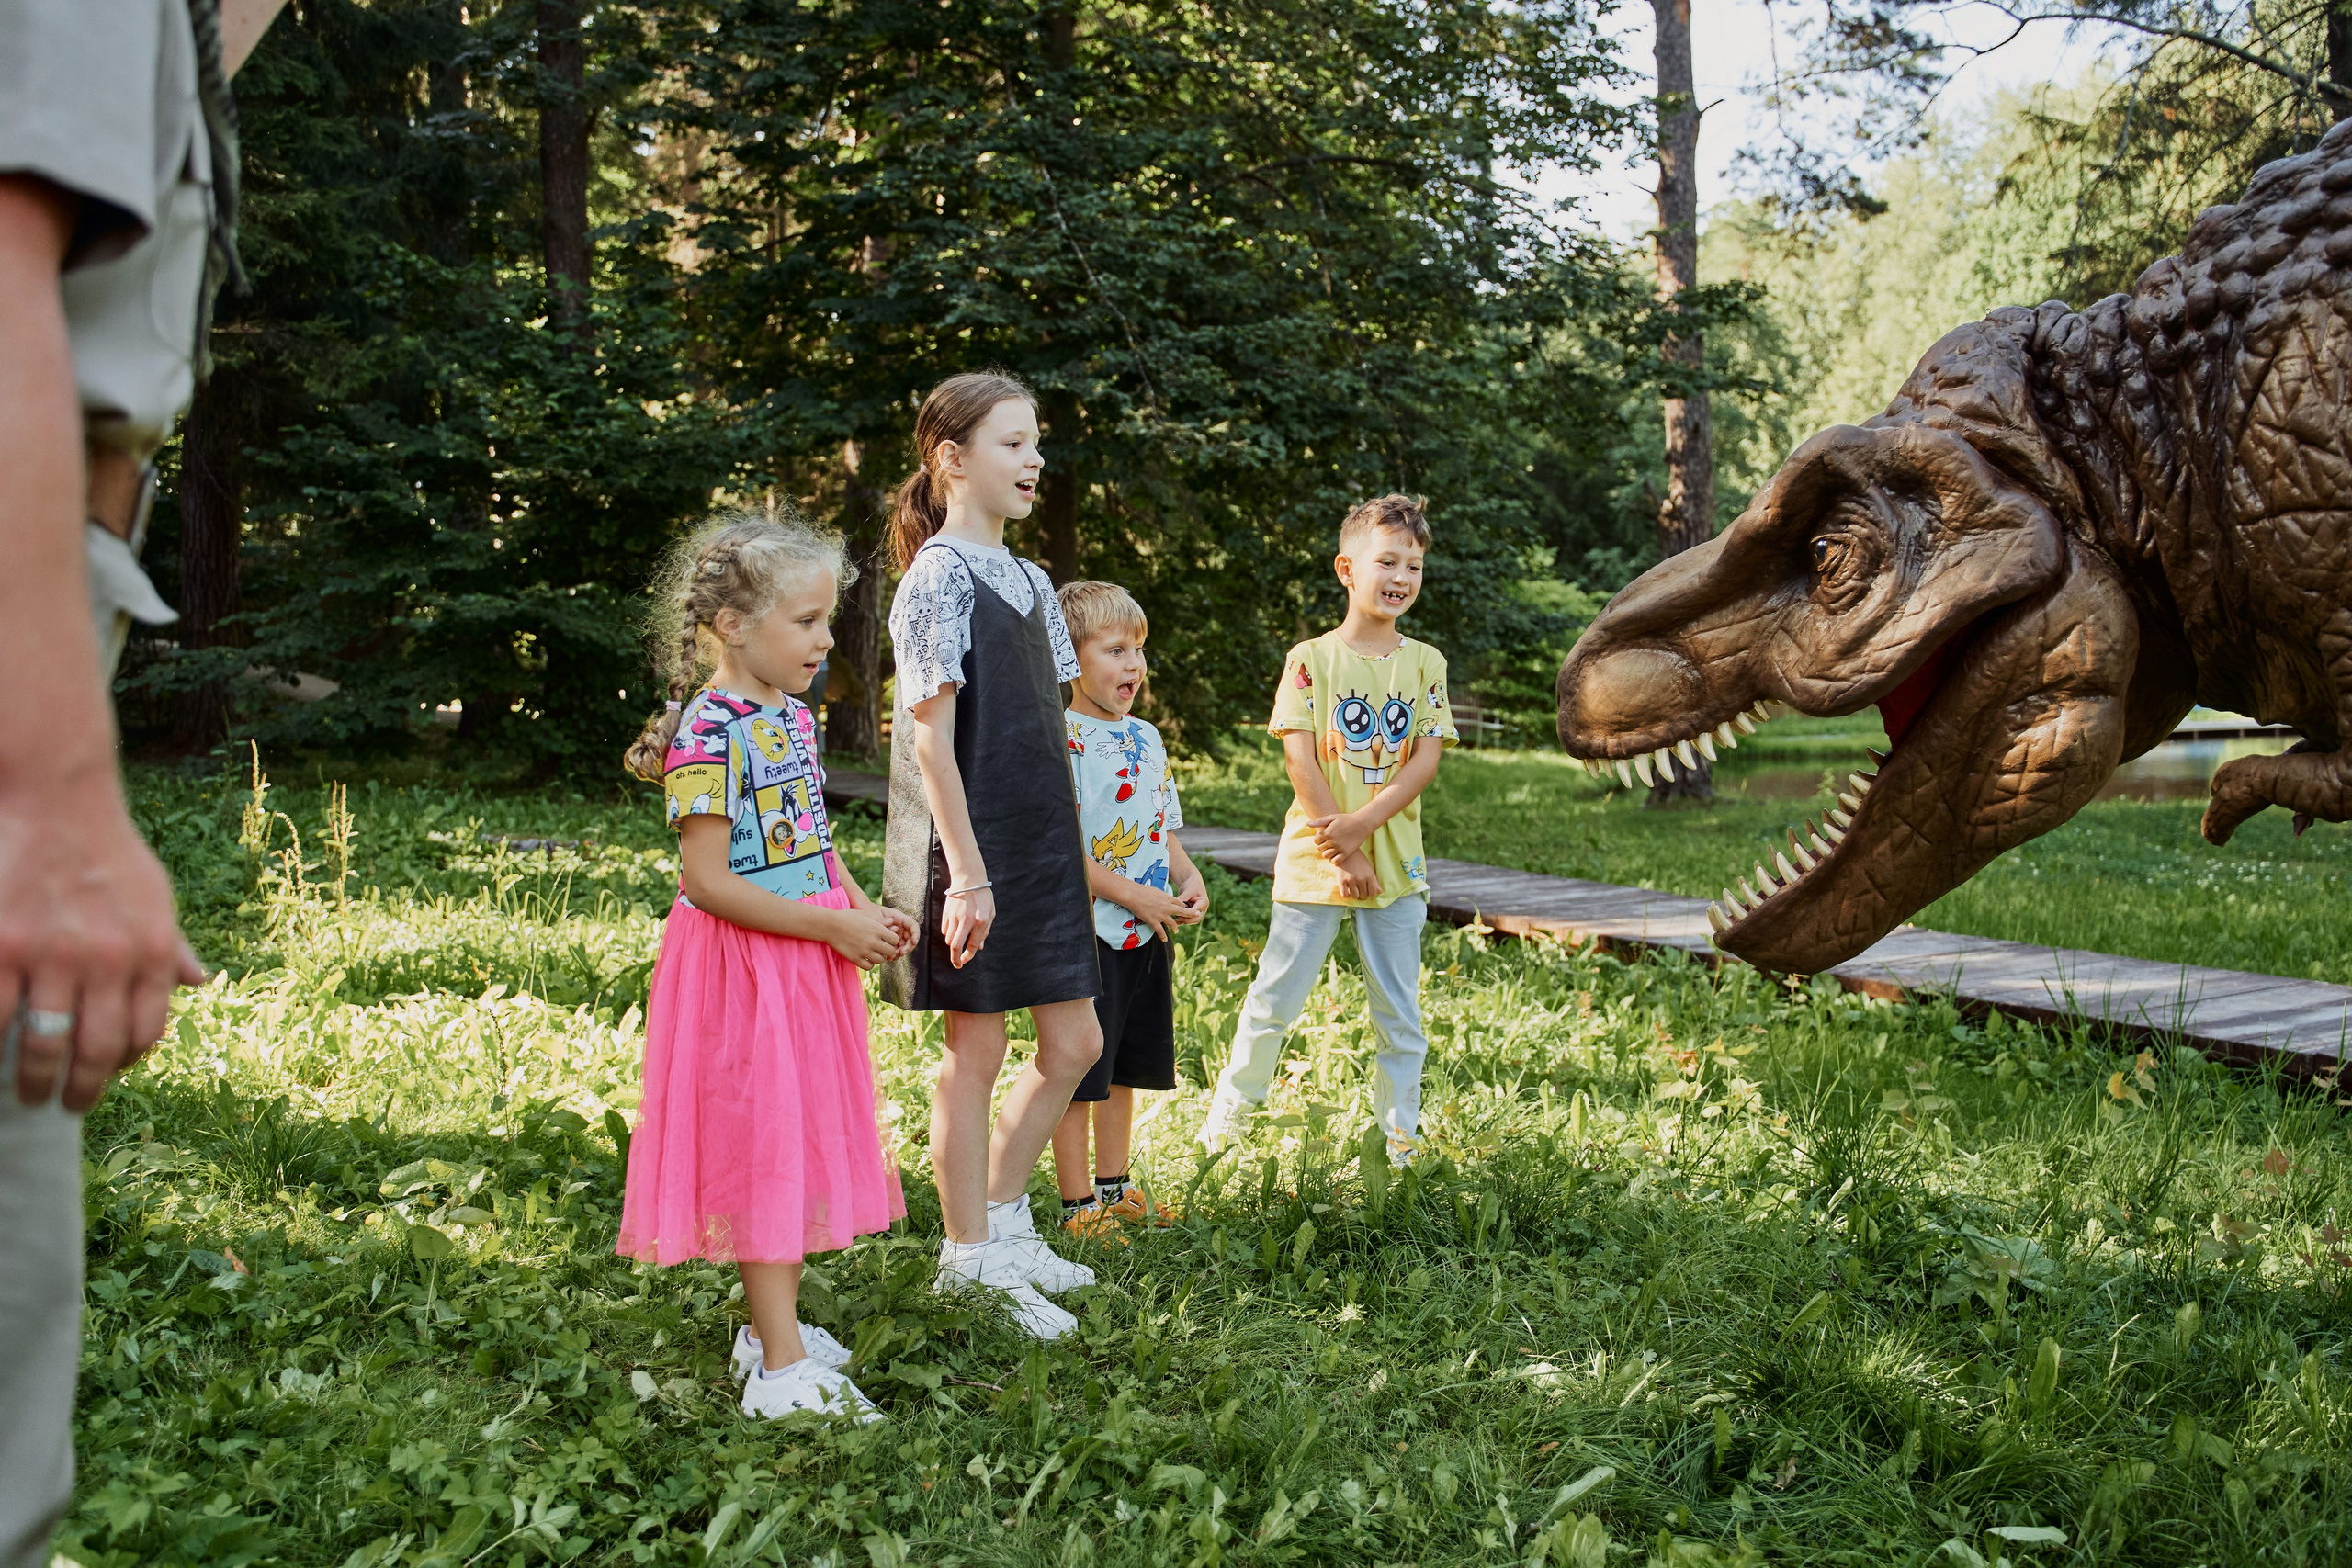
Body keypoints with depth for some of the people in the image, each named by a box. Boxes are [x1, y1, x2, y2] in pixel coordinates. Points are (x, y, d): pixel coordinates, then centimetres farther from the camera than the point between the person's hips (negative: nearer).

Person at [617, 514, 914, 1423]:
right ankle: (783, 1372, 3)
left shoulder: (793, 718, 9)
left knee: (802, 1140, 16)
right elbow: (708, 881, -23)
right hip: (741, 970, -9)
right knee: (762, 1150, -4)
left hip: (806, 963, 9)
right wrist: (834, 925, -21)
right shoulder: (710, 733, -19)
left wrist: (864, 909, 3)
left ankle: (773, 1328, 30)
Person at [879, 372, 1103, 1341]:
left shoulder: (1027, 581, 13)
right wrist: (967, 873, -20)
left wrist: (1064, 855, 15)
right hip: (970, 851, -8)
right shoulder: (939, 579, -11)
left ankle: (1002, 1216, 28)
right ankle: (969, 1260, 15)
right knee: (976, 1052, 1)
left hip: (1042, 849, 8)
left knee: (1075, 1042, 11)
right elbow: (931, 738, -16)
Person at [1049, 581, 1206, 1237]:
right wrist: (1132, 895, -18)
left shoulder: (1145, 737, 12)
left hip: (1147, 933, 8)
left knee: (1125, 1068, 17)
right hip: (1088, 933, -8)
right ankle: (1078, 1206, 11)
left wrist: (1188, 879, 2)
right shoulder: (1063, 742, -15)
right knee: (1080, 1074, 1)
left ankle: (1114, 1188, 31)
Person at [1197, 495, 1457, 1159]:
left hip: (1396, 864, 3)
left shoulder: (1425, 662, 5)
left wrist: (1360, 824, -16)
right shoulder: (1311, 658, -4)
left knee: (1400, 1014, 8)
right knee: (1274, 1000, 4)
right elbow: (1300, 760, -9)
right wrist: (1345, 850, -13)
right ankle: (1223, 1123, 20)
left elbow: (1426, 760, -3)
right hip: (1314, 861, -2)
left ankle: (1399, 1142, 19)